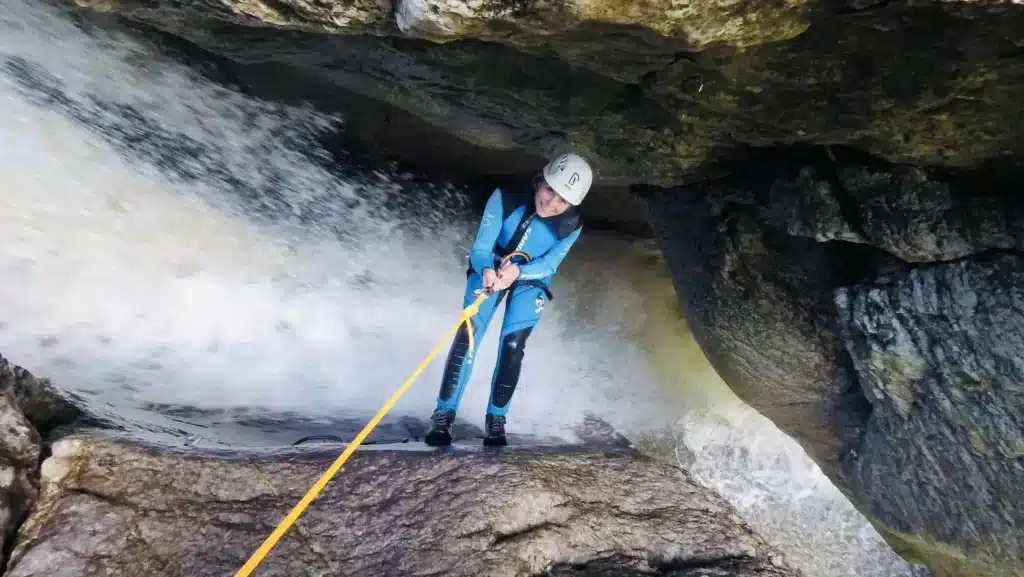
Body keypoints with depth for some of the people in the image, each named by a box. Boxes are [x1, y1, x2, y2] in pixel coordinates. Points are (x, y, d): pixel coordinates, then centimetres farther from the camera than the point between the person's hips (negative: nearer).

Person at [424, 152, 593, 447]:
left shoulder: (571, 224, -25)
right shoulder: (506, 198, -30)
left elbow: (548, 265, -22)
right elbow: (480, 248, -27)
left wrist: (517, 272, -42)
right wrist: (486, 270, -49)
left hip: (532, 279, 1)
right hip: (490, 268, -1)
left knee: (513, 344, -13)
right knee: (468, 333, -15)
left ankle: (496, 417, 7)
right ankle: (444, 414, -4)